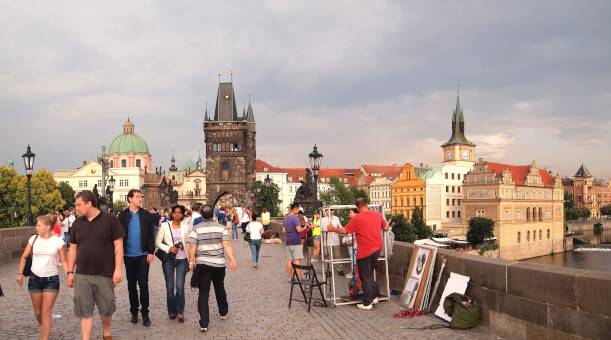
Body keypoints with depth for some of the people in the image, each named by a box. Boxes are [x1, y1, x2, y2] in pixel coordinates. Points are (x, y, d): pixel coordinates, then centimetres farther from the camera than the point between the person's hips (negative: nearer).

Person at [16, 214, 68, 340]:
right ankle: (45, 329, 38)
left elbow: (63, 262, -3)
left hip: (51, 279, -3)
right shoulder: (33, 239, 0)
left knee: (46, 312, -5)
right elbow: (24, 257, 9)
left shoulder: (58, 241, -8)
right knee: (38, 312, 12)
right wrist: (20, 273, 1)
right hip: (34, 278, 3)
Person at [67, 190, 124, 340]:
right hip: (82, 275, 3)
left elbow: (118, 245, -6)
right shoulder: (77, 223, 8)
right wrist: (70, 272, 8)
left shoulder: (111, 220, -5)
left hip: (105, 274, -3)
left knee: (107, 307, 9)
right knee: (84, 310, 2)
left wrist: (118, 269, -12)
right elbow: (73, 249, 12)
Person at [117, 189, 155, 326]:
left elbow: (150, 234, 0)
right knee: (131, 284, 10)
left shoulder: (146, 214, 1)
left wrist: (151, 252, -6)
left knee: (143, 284, -2)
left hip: (143, 255, -1)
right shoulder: (123, 215, 1)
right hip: (129, 256, 1)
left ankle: (145, 313, 6)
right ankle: (134, 311, 21)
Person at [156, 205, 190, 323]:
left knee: (180, 286, -8)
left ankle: (180, 312, 8)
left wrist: (190, 260, 7)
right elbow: (157, 242, 1)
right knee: (170, 287, 4)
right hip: (168, 259, 0)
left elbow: (188, 243, 9)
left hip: (182, 259, 0)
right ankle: (172, 311, 21)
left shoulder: (186, 227, 4)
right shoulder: (165, 226, 1)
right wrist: (169, 249, -13)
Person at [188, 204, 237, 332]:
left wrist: (191, 261, -1)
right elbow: (227, 244, -10)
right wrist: (232, 259, -13)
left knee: (203, 293, 2)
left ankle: (204, 324, -3)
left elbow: (192, 247, -10)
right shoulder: (221, 228, -1)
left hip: (202, 264, -1)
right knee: (220, 289, 23)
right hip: (219, 264, 2)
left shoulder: (196, 229, -3)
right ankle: (223, 312, 41)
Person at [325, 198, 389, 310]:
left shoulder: (357, 218, -14)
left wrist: (333, 229, 5)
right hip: (377, 249, 6)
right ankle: (374, 296, 24)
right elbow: (386, 227, 13)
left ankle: (367, 303, 8)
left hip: (365, 252, -5)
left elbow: (345, 230, -9)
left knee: (365, 278, 4)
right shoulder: (377, 215, 2)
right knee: (370, 274, 22)